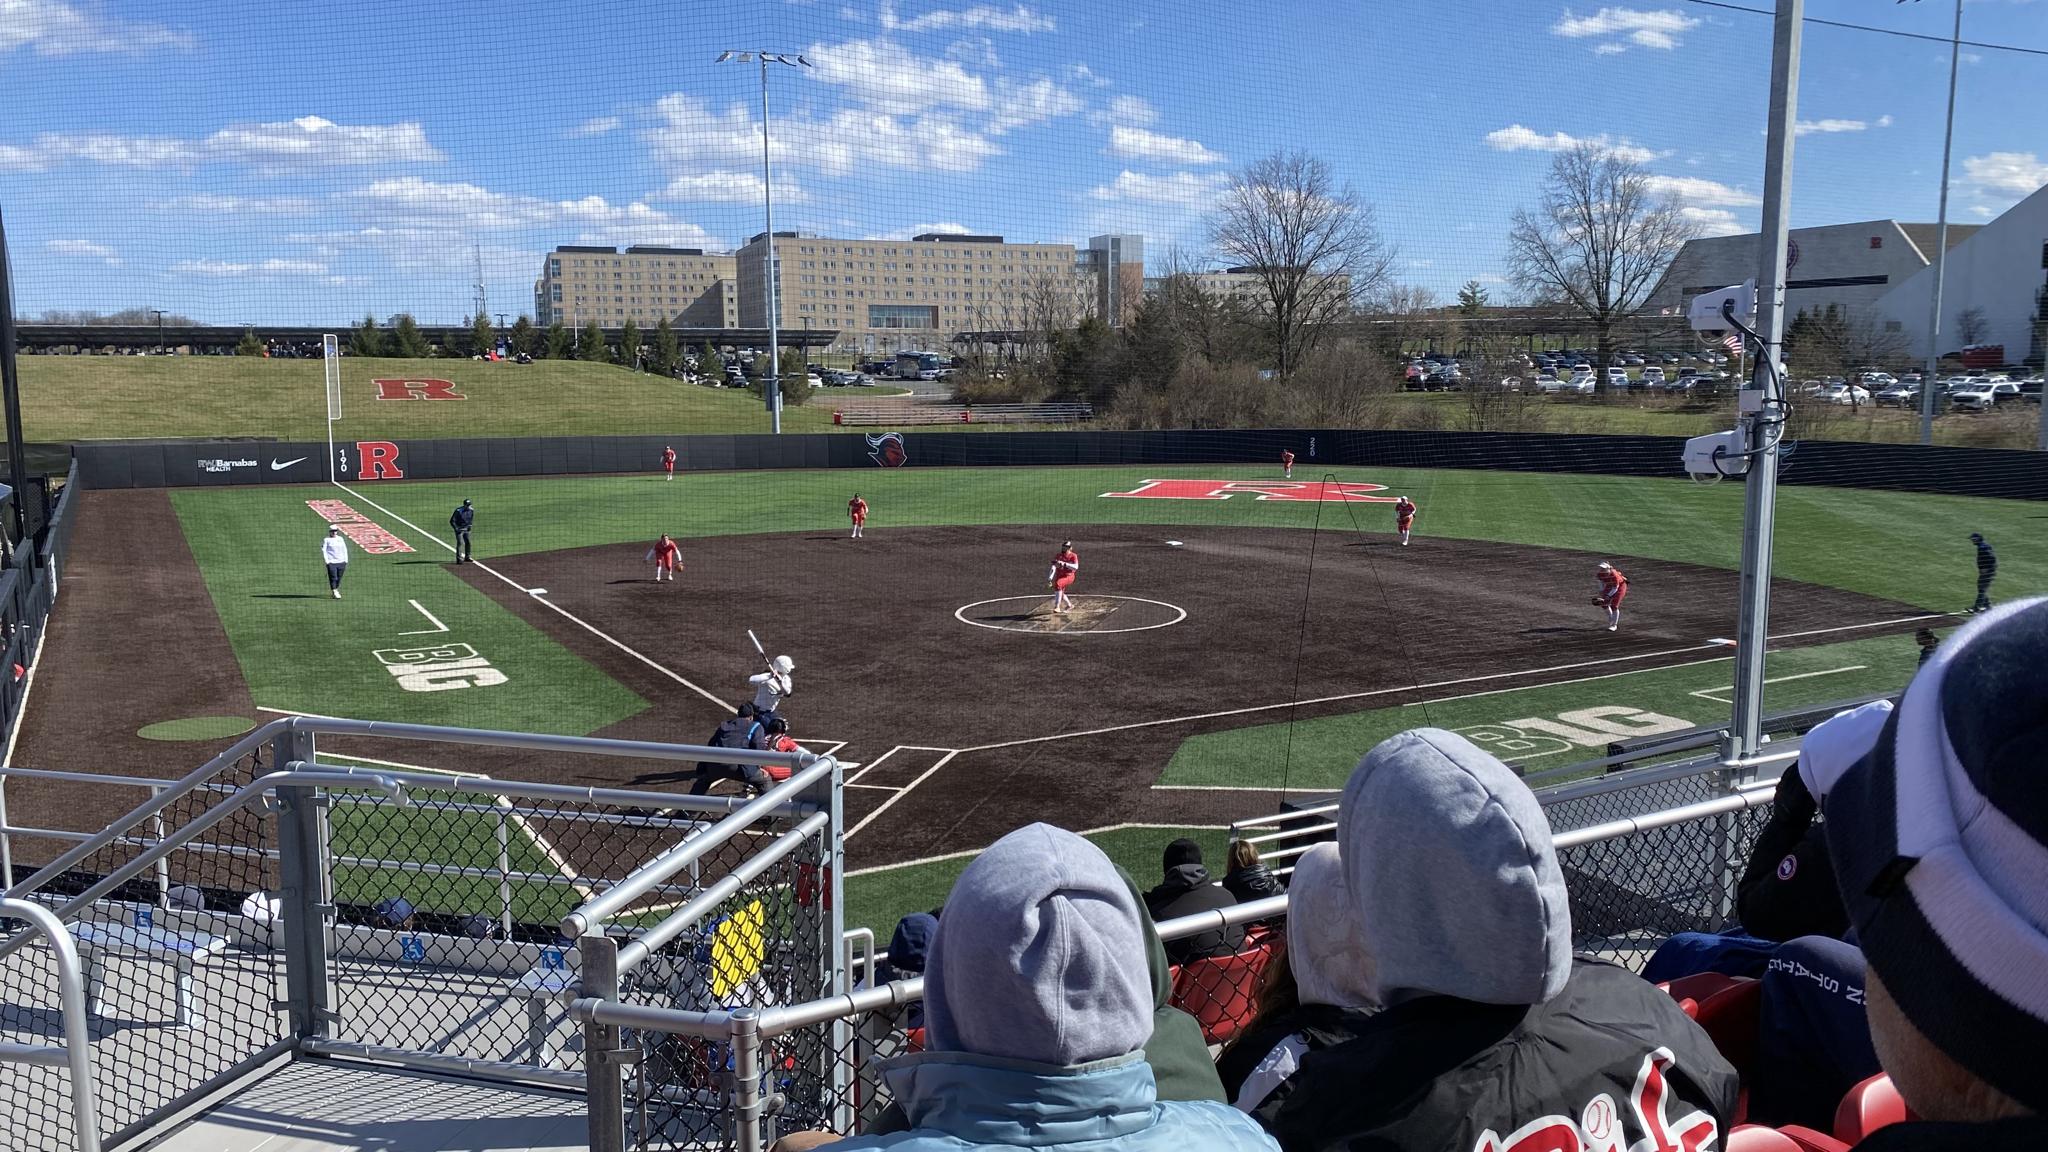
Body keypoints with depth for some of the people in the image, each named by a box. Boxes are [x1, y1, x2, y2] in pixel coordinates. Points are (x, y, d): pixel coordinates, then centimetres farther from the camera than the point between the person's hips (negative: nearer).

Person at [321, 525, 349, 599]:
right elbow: (324, 550, -2)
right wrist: (327, 561, -11)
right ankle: (334, 592, -5)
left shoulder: (341, 539, 14)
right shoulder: (326, 540, 2)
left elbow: (344, 549, 17)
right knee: (333, 578, -7)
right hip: (331, 562, -4)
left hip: (341, 562, 4)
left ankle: (336, 589, 22)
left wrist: (346, 560, 9)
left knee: (339, 578, 8)